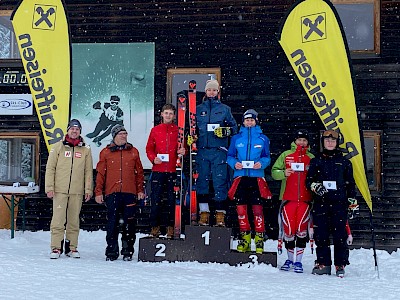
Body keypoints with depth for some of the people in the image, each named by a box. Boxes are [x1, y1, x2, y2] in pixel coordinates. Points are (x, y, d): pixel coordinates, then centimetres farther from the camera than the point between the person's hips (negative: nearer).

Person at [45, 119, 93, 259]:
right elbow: (50, 168, 4)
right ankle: (56, 248, 1)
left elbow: (88, 171, 9)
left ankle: (72, 247, 12)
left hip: (77, 191, 1)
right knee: (58, 219, -4)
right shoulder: (58, 147, 6)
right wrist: (49, 187, -3)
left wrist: (88, 189, 3)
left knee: (74, 220, 5)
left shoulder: (86, 150, 9)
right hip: (60, 190, -1)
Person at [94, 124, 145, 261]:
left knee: (129, 223, 1)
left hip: (130, 193, 1)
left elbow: (139, 172, 14)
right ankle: (112, 251, 9)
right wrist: (98, 192, 2)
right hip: (112, 193, -1)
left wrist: (140, 190, 9)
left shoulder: (133, 151, 12)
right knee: (112, 222, 0)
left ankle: (128, 251, 10)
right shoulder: (106, 152, 8)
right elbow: (100, 173, 7)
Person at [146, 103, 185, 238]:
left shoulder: (178, 130, 8)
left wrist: (182, 151, -10)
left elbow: (183, 147, 12)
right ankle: (155, 227, 8)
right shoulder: (155, 130, 11)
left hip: (173, 170, 0)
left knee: (172, 199, 3)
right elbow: (149, 148, 10)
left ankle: (171, 227, 11)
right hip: (158, 170, 0)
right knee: (156, 199, 0)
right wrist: (153, 158, -7)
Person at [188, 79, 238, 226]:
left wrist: (225, 131, -9)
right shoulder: (198, 109, 14)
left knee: (220, 182, -4)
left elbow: (234, 127, 11)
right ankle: (204, 213, 7)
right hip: (202, 150, 2)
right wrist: (191, 137, -1)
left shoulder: (225, 109, 10)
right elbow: (193, 127, 18)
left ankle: (220, 215, 1)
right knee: (202, 181, 2)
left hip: (219, 151, -2)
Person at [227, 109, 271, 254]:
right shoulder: (236, 138, 12)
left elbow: (267, 157, 12)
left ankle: (259, 238, 4)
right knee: (241, 208, -1)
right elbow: (230, 156, 14)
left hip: (256, 177, -1)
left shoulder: (263, 138, 10)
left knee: (257, 208, -6)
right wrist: (234, 164, -7)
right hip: (240, 176, 1)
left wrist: (261, 164, -9)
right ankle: (245, 237, 13)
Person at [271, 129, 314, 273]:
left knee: (301, 229, -3)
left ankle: (298, 261, 6)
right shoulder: (286, 155, 10)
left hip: (305, 198, 0)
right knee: (288, 229, 1)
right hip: (288, 197, 0)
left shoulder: (312, 158, 11)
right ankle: (290, 259, 18)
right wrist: (283, 173, -11)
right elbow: (274, 171, 7)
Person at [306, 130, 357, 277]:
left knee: (340, 234, -5)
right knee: (321, 234, -1)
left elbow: (350, 183, 15)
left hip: (339, 203, -1)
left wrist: (352, 201, 8)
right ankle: (323, 263, 9)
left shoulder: (344, 162, 12)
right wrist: (315, 186, -10)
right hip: (321, 203, 1)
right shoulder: (316, 161, 12)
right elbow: (308, 180, 12)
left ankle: (340, 264, 3)